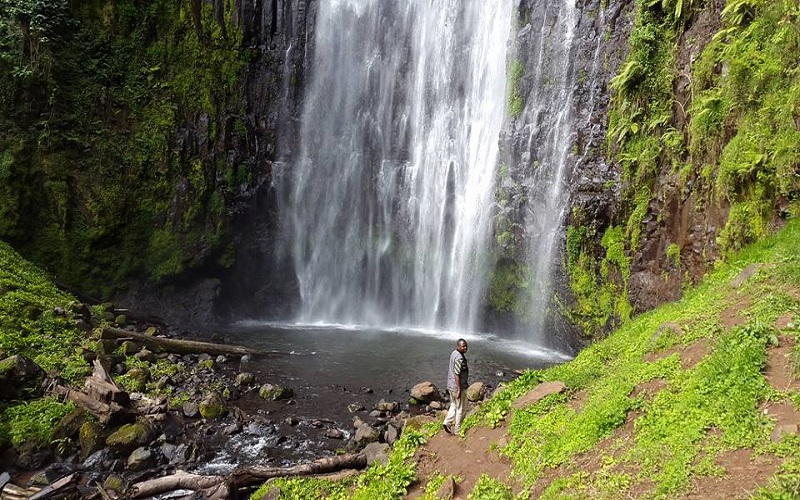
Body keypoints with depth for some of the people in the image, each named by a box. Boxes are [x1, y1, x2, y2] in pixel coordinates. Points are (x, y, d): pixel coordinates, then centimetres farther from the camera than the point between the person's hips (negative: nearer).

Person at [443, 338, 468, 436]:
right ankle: (457, 430, 18)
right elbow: (457, 375, -26)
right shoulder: (459, 358, -24)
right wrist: (459, 390, -24)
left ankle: (447, 422, 14)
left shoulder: (453, 353, 5)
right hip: (458, 387, -9)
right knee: (460, 409, 7)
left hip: (450, 385, 9)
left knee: (454, 405, 24)